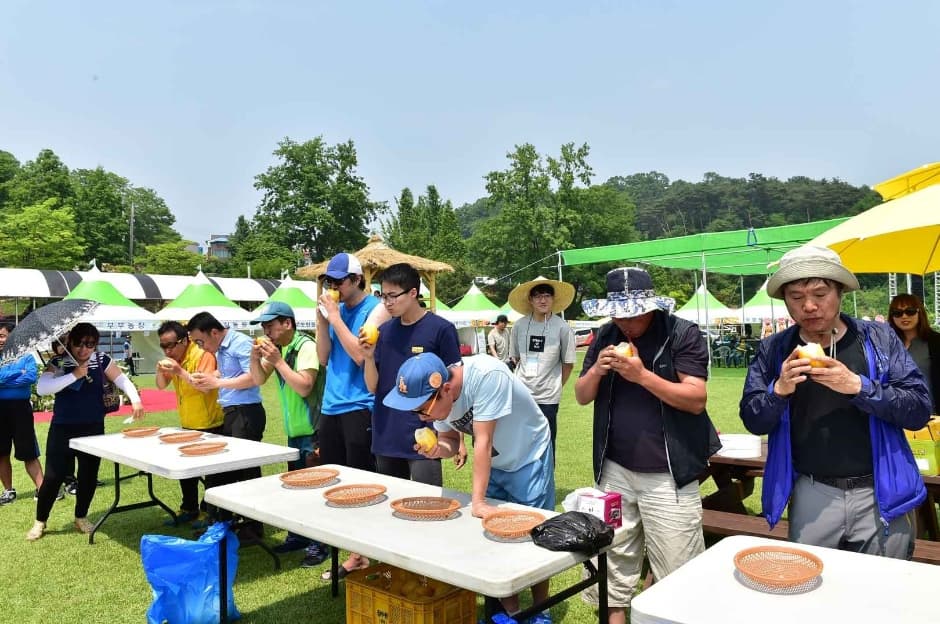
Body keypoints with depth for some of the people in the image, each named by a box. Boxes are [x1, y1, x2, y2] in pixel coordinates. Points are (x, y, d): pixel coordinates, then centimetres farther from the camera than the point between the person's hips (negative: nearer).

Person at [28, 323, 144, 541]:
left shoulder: (101, 360, -2)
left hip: (93, 428, 2)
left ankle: (81, 517, 28)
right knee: (53, 476, 1)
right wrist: (74, 375, -24)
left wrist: (135, 400, -17)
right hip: (62, 429, -2)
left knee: (89, 475, 9)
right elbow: (41, 388, -20)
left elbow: (122, 380, -1)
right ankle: (40, 521, 21)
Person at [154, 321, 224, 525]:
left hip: (210, 424, -8)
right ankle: (189, 509, 33)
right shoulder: (174, 357, 4)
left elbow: (206, 387, -29)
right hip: (188, 425, 8)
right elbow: (161, 386, 7)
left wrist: (180, 372, -35)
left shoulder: (203, 355, -20)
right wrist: (160, 370, -13)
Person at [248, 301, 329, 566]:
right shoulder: (276, 347, 7)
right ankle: (297, 535, 30)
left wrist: (278, 361, -25)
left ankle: (318, 545, 5)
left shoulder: (306, 346, -18)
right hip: (294, 428, 9)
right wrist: (255, 358, -8)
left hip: (312, 429, -9)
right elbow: (259, 380, 10)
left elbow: (304, 387, -26)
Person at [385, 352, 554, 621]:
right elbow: (450, 440, -3)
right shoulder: (435, 396, -18)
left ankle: (540, 612, 24)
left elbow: (483, 440, -36)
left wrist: (478, 500, -32)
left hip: (528, 460, -5)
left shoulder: (486, 375, -38)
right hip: (493, 464, 5)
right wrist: (437, 449, -26)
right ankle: (510, 610, 23)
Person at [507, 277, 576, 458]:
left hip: (547, 397, -2)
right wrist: (526, 378, 10)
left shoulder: (562, 328, -8)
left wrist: (555, 386, 6)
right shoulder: (519, 325, 0)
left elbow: (568, 363, 1)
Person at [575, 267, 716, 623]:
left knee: (677, 573, 1)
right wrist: (597, 371, -11)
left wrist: (643, 375, -24)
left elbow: (696, 400, -14)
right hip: (614, 470, 4)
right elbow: (581, 397, 9)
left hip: (667, 475, -4)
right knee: (613, 563, 11)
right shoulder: (606, 337, 8)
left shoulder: (683, 334, -7)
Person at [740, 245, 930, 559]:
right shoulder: (774, 350, -2)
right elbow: (753, 420, -1)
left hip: (881, 494, 0)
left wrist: (858, 386, -23)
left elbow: (919, 409, -8)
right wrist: (779, 390, -20)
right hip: (812, 495, 1)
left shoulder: (878, 338, -4)